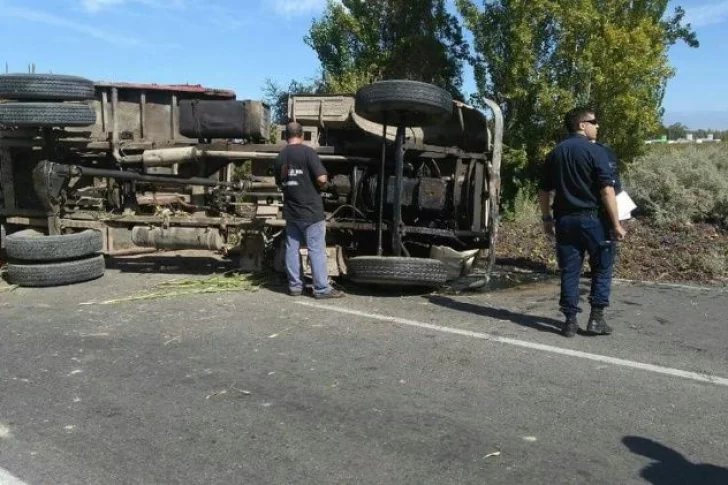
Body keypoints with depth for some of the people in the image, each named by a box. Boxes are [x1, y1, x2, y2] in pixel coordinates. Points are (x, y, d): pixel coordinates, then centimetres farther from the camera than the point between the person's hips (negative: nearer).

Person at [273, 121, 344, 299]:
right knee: (316, 249, -3)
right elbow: (322, 178, -16)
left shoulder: (280, 157, 11)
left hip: (291, 211, 6)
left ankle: (295, 286, 14)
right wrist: (321, 185, 4)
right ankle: (322, 288, -1)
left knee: (292, 249, 9)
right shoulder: (308, 152, -11)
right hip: (310, 210, -6)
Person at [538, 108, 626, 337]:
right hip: (592, 218, -5)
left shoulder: (555, 153, 10)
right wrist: (616, 224, -11)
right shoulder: (595, 151, -8)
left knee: (569, 271, 8)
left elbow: (544, 191, 12)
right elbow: (607, 190, -14)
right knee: (602, 267, 10)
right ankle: (596, 318, 8)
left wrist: (547, 219, 20)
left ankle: (570, 320, 10)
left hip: (564, 220, 5)